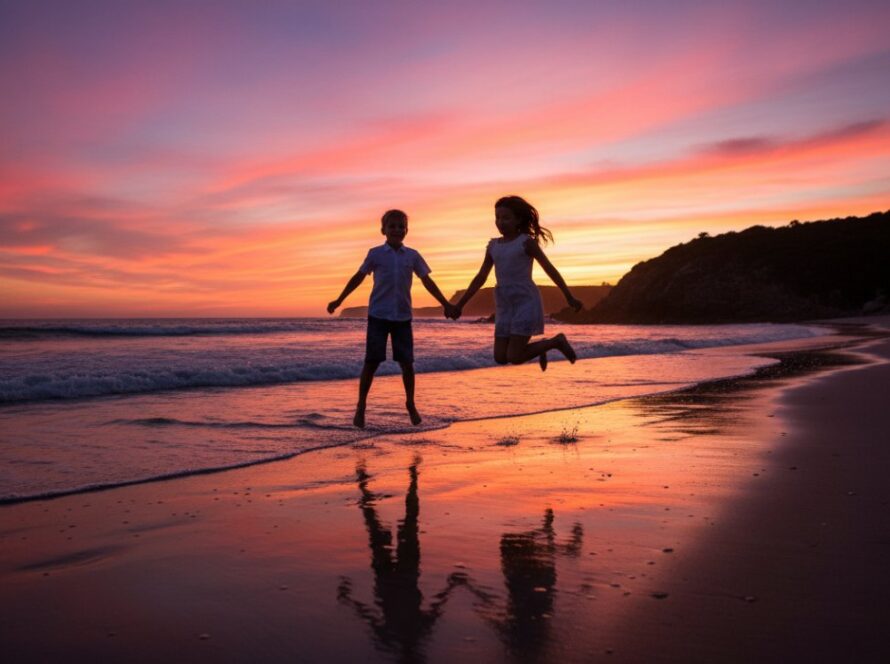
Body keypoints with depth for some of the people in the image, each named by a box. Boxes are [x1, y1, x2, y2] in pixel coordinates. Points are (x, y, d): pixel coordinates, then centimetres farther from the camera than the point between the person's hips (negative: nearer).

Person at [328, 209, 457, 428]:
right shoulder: (375, 254, 1)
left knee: (407, 362, 3)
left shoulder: (412, 256, 5)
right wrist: (339, 300, 10)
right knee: (372, 362, -2)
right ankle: (361, 406, 8)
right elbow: (358, 277, 9)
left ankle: (410, 405, 20)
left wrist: (445, 304, 8)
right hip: (378, 315, -2)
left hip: (402, 317, 2)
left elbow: (427, 281, 10)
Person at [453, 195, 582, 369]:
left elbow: (550, 269, -2)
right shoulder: (493, 246, 11)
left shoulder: (526, 241, -4)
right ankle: (541, 346, 27)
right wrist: (460, 304, 8)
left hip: (526, 301, -6)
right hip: (505, 306, 6)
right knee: (500, 358, 2)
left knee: (514, 358, -13)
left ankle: (556, 341, 9)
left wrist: (569, 298, -3)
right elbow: (480, 278, 13)